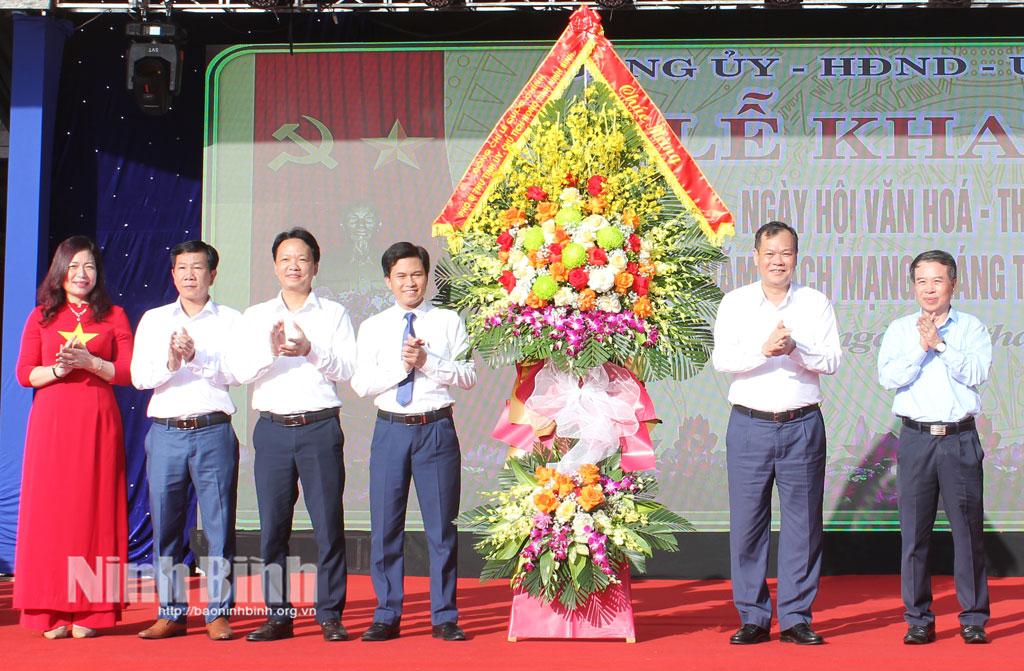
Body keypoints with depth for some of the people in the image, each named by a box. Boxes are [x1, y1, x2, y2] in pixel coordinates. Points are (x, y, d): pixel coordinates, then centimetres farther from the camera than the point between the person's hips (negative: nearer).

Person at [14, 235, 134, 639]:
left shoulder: (113, 316, 9)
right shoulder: (42, 317, 11)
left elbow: (129, 372, 1)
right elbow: (24, 374, 6)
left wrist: (89, 362, -13)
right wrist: (58, 369, -12)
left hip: (98, 423, -1)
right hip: (51, 422, 1)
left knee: (94, 508, -1)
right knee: (50, 509, -2)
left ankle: (90, 611, 3)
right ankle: (53, 613, 3)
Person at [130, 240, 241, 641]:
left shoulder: (230, 320, 8)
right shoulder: (154, 320, 14)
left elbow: (235, 371, -6)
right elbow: (139, 376, 4)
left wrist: (197, 357, -20)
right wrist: (170, 363, -15)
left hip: (214, 431, -2)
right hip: (165, 431, 2)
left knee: (219, 523, -1)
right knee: (165, 522, 4)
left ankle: (218, 612, 7)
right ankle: (171, 613, 14)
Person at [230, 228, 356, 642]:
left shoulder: (334, 314, 9)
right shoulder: (255, 317, 14)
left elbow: (347, 369, -1)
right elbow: (241, 372, 3)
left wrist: (310, 350, -17)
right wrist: (271, 352, -16)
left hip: (320, 426, -2)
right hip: (273, 429, 2)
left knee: (328, 522, -3)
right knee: (272, 524, 3)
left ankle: (330, 615, 6)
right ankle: (277, 615, 12)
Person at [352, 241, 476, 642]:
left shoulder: (449, 322, 6)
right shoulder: (373, 327, 9)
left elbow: (468, 376, -2)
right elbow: (361, 384, 0)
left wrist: (428, 362, -13)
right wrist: (402, 366, -11)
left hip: (437, 429, -1)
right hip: (390, 429, 1)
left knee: (441, 525, 3)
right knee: (385, 526, 4)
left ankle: (444, 618, 11)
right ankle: (386, 616, 14)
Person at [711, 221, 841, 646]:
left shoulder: (816, 303, 8)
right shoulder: (735, 303, 6)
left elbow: (832, 361, -1)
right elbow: (721, 358, -6)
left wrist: (795, 349, -18)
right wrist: (763, 350, -22)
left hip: (803, 426, 1)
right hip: (749, 424, 0)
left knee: (802, 522, 2)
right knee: (747, 523, 0)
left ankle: (795, 618, 12)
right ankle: (753, 618, 11)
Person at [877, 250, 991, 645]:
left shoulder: (972, 328, 7)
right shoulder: (899, 330, 10)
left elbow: (976, 372, -8)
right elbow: (887, 376, -4)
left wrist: (940, 344, -13)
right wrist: (921, 348, -14)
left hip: (960, 439, -1)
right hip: (916, 438, 1)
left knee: (968, 530, 1)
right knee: (914, 533, 2)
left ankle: (974, 618, 11)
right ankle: (918, 619, 10)